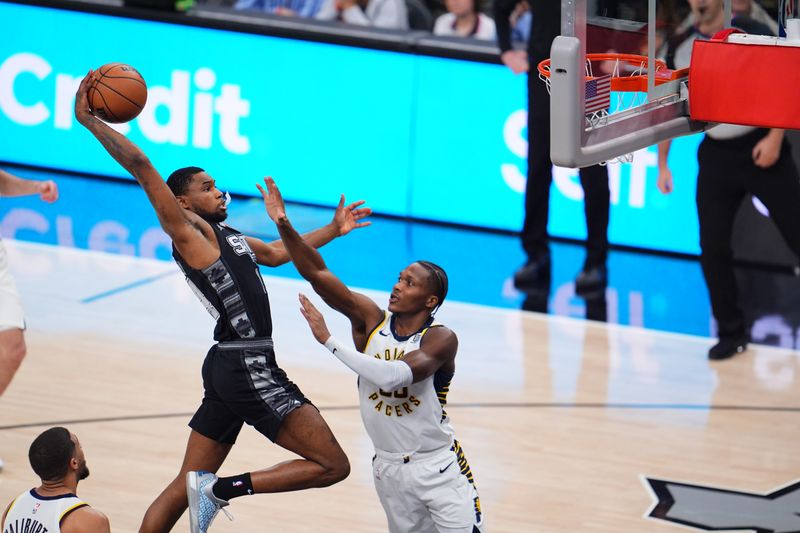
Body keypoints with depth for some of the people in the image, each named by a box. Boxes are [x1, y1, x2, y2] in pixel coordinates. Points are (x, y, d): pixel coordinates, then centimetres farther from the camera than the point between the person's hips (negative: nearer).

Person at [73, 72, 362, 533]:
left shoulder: (225, 234, 19)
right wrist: (90, 122, -16)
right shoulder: (189, 230, -7)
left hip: (230, 368, 10)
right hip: (247, 368, -10)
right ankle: (223, 489, -12)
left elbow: (278, 253, 38)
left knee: (186, 487, 9)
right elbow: (140, 166, -16)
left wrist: (333, 230, 36)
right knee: (332, 465, -10)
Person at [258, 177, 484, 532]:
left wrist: (328, 340, -34)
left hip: (439, 468, -4)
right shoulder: (371, 319, -4)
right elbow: (317, 274, -9)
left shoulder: (440, 339, -18)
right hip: (389, 471, 4)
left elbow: (393, 376, -35)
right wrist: (283, 225, -21)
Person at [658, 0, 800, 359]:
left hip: (761, 149, -3)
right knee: (713, 247, -1)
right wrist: (662, 164, 11)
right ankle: (732, 333, 11)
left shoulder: (752, 33, -6)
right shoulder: (680, 47, 4)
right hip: (716, 155, 3)